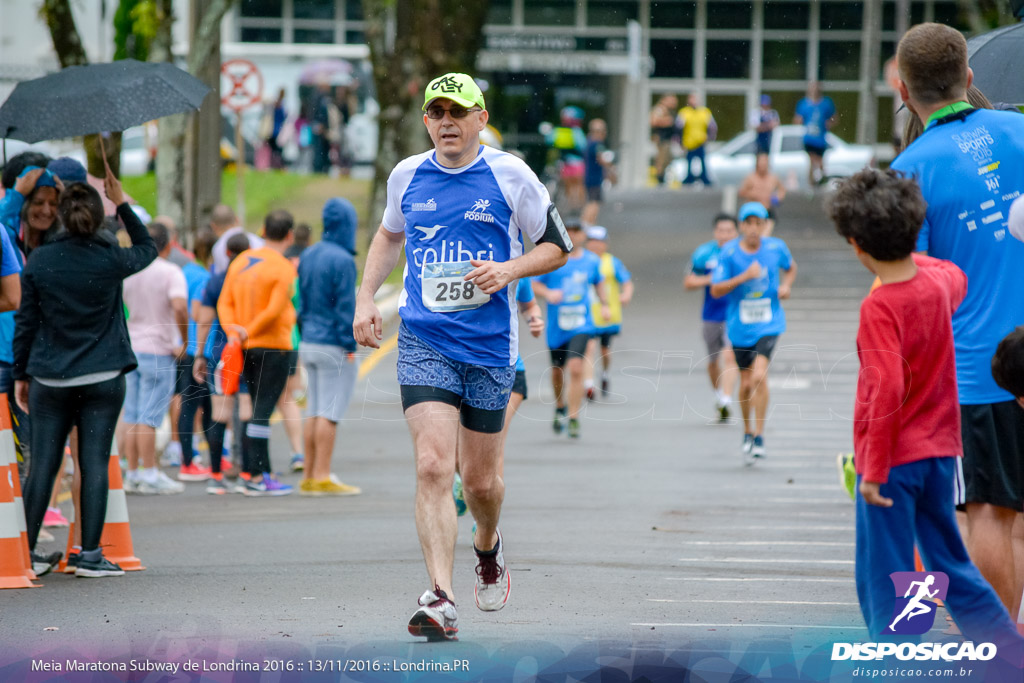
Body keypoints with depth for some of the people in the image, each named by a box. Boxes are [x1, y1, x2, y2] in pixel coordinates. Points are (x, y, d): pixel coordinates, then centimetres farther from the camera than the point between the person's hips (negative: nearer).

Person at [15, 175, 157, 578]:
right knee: (95, 464, 0)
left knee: (42, 465, 6)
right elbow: (147, 249, 17)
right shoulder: (110, 260, -6)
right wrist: (122, 204, 19)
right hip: (103, 379, -1)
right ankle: (90, 555, -1)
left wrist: (21, 374, 11)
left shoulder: (39, 261, -4)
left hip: (50, 379, 1)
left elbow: (25, 322, 2)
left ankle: (25, 551, 10)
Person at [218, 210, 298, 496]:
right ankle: (256, 477, -9)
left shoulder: (240, 262, 9)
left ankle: (265, 471, 20)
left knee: (259, 409, 15)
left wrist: (233, 332, -4)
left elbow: (224, 302, 5)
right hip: (274, 345, -6)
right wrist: (249, 332, -10)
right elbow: (275, 310, -19)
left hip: (246, 346, 6)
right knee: (262, 410, -7)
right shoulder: (284, 268, -11)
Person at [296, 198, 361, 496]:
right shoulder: (342, 260, -15)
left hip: (308, 344, 8)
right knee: (329, 412, -4)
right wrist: (350, 346, -11)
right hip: (333, 346, -8)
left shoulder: (308, 256, 9)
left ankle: (309, 477, 12)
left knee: (314, 412, 11)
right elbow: (346, 306, -15)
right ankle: (322, 477, -5)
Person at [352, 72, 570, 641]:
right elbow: (389, 235, 26)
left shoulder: (511, 176, -2)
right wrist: (366, 297, 14)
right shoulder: (406, 177, 6)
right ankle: (439, 600, -22)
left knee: (480, 479, 9)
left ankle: (487, 547, 44)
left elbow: (556, 247, 5)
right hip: (424, 343, 1)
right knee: (433, 467, -16)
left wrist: (508, 270, -12)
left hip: (490, 344, -1)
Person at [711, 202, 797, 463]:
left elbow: (791, 267, 19)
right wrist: (744, 277, -23)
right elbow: (716, 290, -10)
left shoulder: (776, 247, -3)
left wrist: (786, 285, -2)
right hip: (740, 326, 1)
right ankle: (747, 432, 33)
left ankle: (759, 437, -15)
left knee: (759, 375, -20)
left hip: (769, 324, -1)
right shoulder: (729, 252, -8)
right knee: (746, 383, 9)